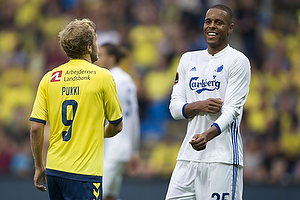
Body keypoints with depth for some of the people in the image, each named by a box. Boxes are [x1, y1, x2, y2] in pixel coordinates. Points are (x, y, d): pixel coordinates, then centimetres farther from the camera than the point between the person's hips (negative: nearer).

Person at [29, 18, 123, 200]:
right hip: (85, 171, -5)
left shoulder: (49, 78, 5)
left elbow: (36, 127, 2)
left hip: (54, 170, 5)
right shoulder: (103, 76, -5)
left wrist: (39, 167, 12)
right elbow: (117, 125, 4)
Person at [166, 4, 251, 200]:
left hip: (223, 156, -5)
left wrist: (207, 135, -29)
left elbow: (232, 109, -12)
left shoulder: (238, 61, -1)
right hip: (188, 156, 5)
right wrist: (199, 106, -10)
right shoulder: (188, 59, 16)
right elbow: (175, 107, 12)